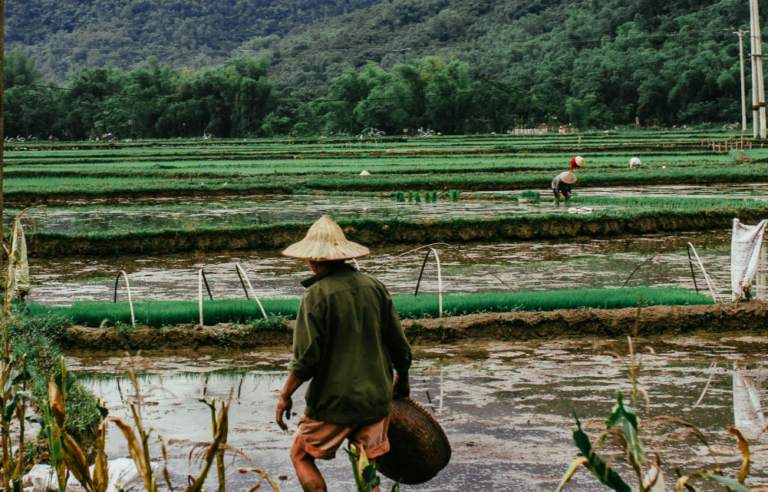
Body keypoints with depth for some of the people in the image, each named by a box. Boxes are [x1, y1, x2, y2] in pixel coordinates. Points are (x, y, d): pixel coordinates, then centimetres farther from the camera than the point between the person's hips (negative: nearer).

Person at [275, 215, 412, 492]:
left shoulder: (317, 295, -13)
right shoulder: (374, 287, 2)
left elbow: (306, 358, -15)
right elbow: (399, 345, 6)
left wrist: (285, 396, -2)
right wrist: (402, 380, 24)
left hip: (333, 400, -5)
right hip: (376, 397, 5)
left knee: (301, 456, 12)